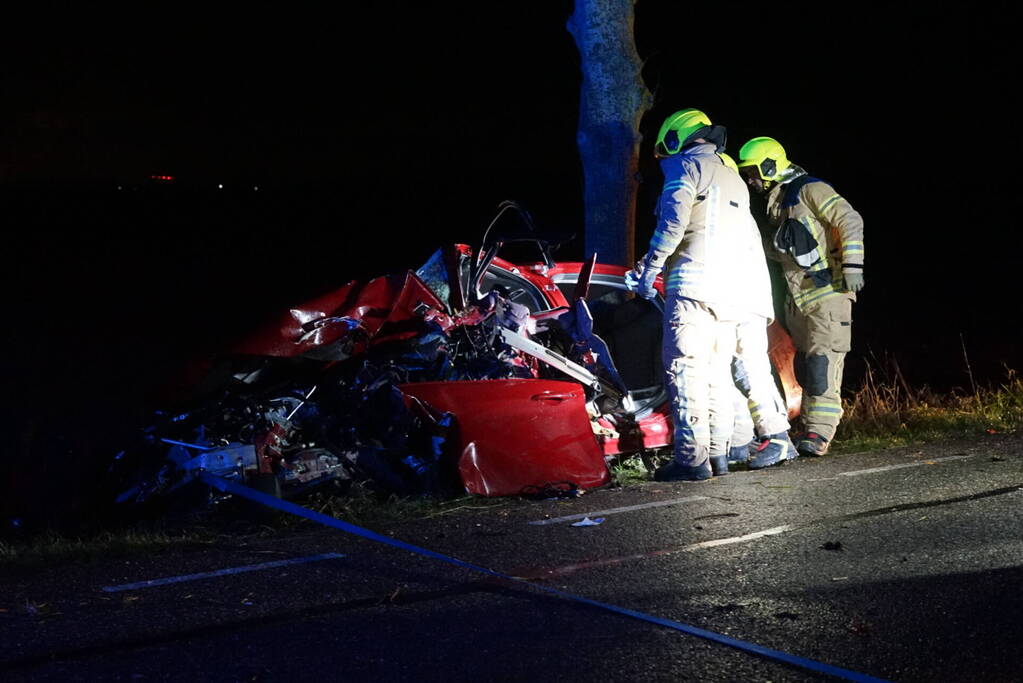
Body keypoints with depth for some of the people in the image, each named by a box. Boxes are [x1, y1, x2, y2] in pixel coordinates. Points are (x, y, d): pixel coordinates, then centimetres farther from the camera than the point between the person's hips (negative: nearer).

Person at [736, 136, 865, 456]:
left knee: (822, 363, -14)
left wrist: (852, 264, -20)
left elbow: (849, 220, -14)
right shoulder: (775, 204, 20)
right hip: (798, 298, 9)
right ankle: (811, 428, 13)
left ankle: (819, 433, -16)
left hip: (827, 294, -9)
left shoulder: (810, 190, -7)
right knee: (805, 365, 8)